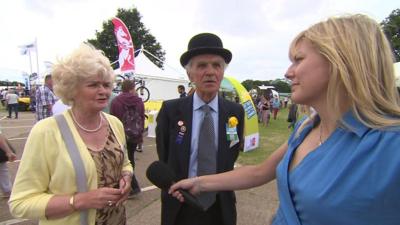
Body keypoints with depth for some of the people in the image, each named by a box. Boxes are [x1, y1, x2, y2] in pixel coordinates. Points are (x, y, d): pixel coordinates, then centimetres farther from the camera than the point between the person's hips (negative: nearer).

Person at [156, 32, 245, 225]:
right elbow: (163, 159, 0)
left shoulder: (235, 112, -9)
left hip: (221, 207, 1)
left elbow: (231, 157, 3)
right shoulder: (170, 110, -13)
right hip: (180, 207, 0)